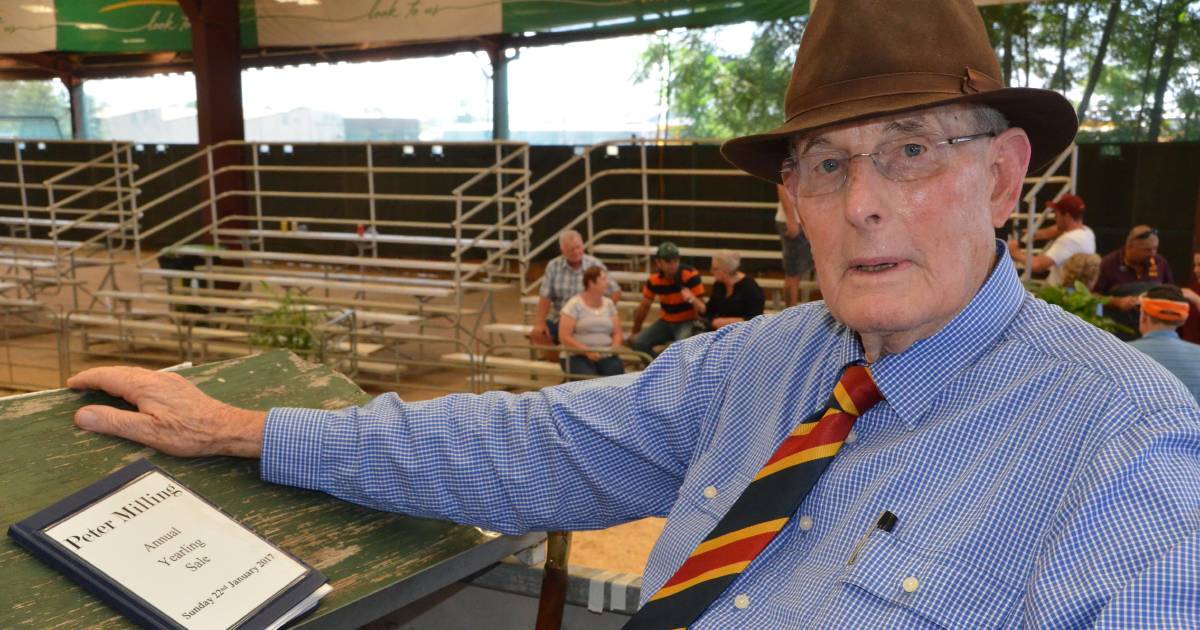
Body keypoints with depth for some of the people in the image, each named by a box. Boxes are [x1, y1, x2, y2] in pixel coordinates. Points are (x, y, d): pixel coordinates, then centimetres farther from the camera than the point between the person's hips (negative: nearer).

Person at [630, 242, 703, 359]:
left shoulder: (691, 275, -20)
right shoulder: (654, 279, -6)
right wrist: (635, 331, 13)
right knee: (638, 342, -12)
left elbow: (701, 309, -19)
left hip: (688, 322, -5)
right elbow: (644, 306, 7)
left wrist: (692, 299, -42)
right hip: (666, 322, 5)